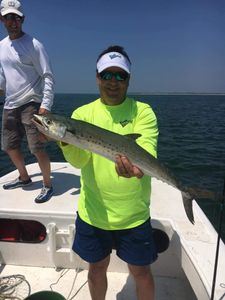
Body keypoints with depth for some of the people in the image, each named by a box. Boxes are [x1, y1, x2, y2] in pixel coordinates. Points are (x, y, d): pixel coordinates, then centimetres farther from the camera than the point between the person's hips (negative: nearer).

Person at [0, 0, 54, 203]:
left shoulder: (33, 45, -6)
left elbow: (48, 77, -11)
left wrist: (46, 105, -19)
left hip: (31, 104, -7)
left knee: (36, 148, -11)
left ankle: (47, 185, 7)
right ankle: (24, 177, 35)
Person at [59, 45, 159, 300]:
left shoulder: (142, 111, -6)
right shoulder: (82, 113, -1)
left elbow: (146, 152, -22)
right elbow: (79, 159, -14)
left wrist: (137, 166, -44)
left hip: (133, 214, -1)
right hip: (93, 212, 2)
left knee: (140, 271, 16)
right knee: (97, 267, 23)